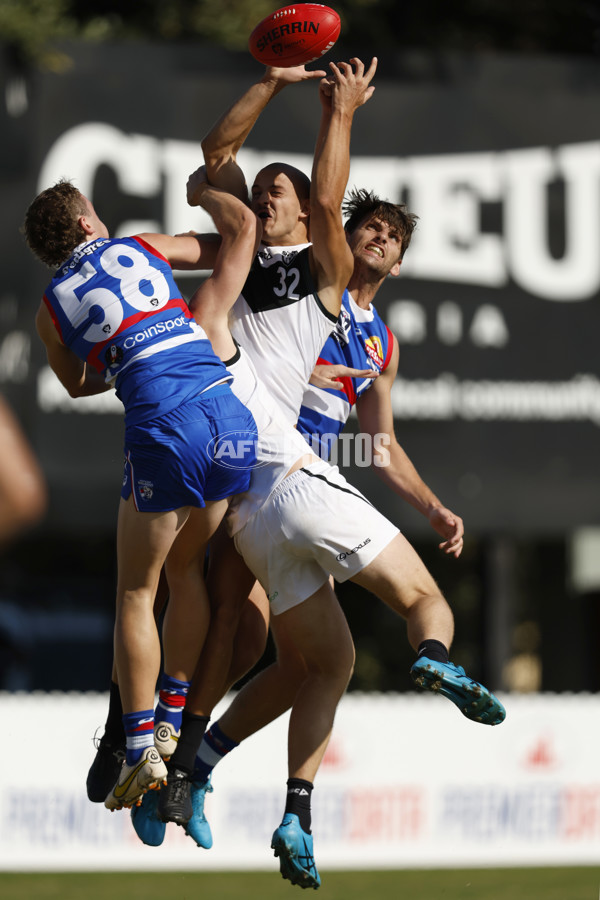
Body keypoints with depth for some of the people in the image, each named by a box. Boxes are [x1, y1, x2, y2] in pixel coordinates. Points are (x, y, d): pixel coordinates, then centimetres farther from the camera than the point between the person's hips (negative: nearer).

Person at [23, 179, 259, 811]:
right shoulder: (146, 248, 19)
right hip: (230, 411, 3)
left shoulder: (51, 308, 15)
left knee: (136, 593, 8)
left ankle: (140, 748, 1)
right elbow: (244, 228, 27)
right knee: (187, 572, 21)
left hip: (163, 427, -3)